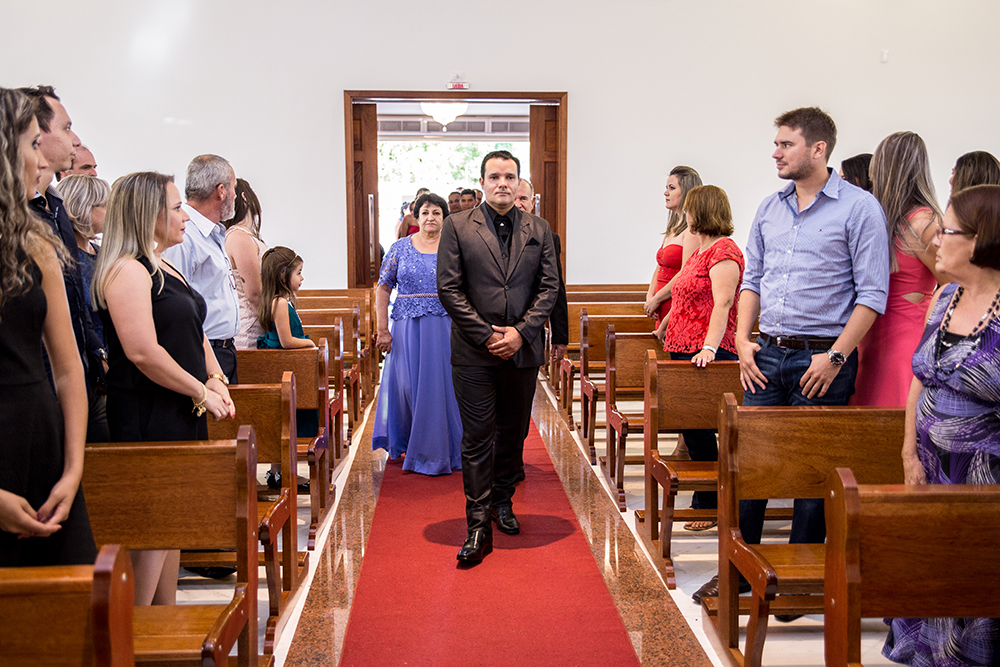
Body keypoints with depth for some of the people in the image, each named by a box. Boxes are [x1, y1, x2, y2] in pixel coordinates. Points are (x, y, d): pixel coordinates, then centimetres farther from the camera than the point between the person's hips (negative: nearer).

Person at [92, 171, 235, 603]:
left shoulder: (164, 266, 16)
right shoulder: (128, 271, -16)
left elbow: (193, 332, 21)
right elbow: (144, 352, -24)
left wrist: (216, 380, 5)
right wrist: (201, 392, -15)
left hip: (181, 413, 10)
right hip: (148, 419, -10)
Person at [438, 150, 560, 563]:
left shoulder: (539, 230, 8)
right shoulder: (457, 226, 0)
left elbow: (549, 287, 4)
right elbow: (449, 288, -5)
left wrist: (520, 332, -9)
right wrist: (487, 335, -11)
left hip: (523, 350, 3)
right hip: (474, 351, -3)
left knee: (513, 433, 14)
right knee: (477, 439, -2)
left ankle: (502, 501, 33)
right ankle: (478, 526, 2)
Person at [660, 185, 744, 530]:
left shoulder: (723, 250, -11)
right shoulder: (700, 251, 19)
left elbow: (723, 303, -23)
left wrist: (709, 347, -32)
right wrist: (668, 326, 34)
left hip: (707, 355, -10)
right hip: (684, 351, 10)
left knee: (698, 426, -6)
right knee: (690, 423, 10)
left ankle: (709, 506, 5)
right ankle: (706, 499, 20)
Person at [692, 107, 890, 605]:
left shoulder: (859, 208, -6)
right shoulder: (769, 209, 12)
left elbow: (872, 293, -9)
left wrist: (835, 357, -16)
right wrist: (743, 340, 4)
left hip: (821, 360, -5)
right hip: (768, 355, 5)